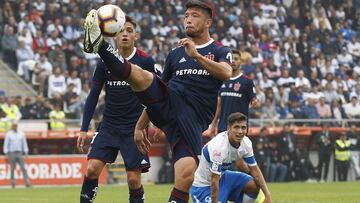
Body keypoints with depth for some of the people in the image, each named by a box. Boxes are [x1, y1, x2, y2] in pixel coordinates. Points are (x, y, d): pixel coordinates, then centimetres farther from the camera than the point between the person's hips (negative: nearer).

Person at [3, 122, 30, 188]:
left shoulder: (21, 134, 9)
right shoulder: (8, 134, 2)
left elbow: (24, 144, 12)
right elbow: (6, 144, -1)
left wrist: (26, 154, 6)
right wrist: (7, 154, -9)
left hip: (19, 153, 2)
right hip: (11, 153, -2)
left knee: (23, 168, -7)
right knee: (12, 169, 1)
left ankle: (27, 182, -13)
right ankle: (13, 183, 7)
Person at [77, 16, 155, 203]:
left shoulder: (145, 61, -6)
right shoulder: (105, 62, 0)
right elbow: (93, 95, 6)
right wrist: (84, 129, 2)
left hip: (135, 128, -2)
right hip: (109, 125, 2)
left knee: (134, 179, -5)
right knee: (93, 168, -13)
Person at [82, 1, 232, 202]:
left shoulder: (220, 52, 11)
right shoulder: (175, 54, 22)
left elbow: (226, 73, -13)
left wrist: (196, 56, -24)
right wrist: (141, 126, 22)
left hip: (193, 119, -3)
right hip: (169, 102, 3)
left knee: (186, 173, -24)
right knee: (139, 75, -25)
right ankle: (98, 44, -40)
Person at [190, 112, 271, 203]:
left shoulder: (246, 143, -10)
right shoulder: (219, 146, -33)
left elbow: (254, 170, 0)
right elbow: (214, 181, -30)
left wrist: (267, 195, -8)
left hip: (222, 177, 7)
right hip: (203, 186, -7)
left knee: (254, 186, -10)